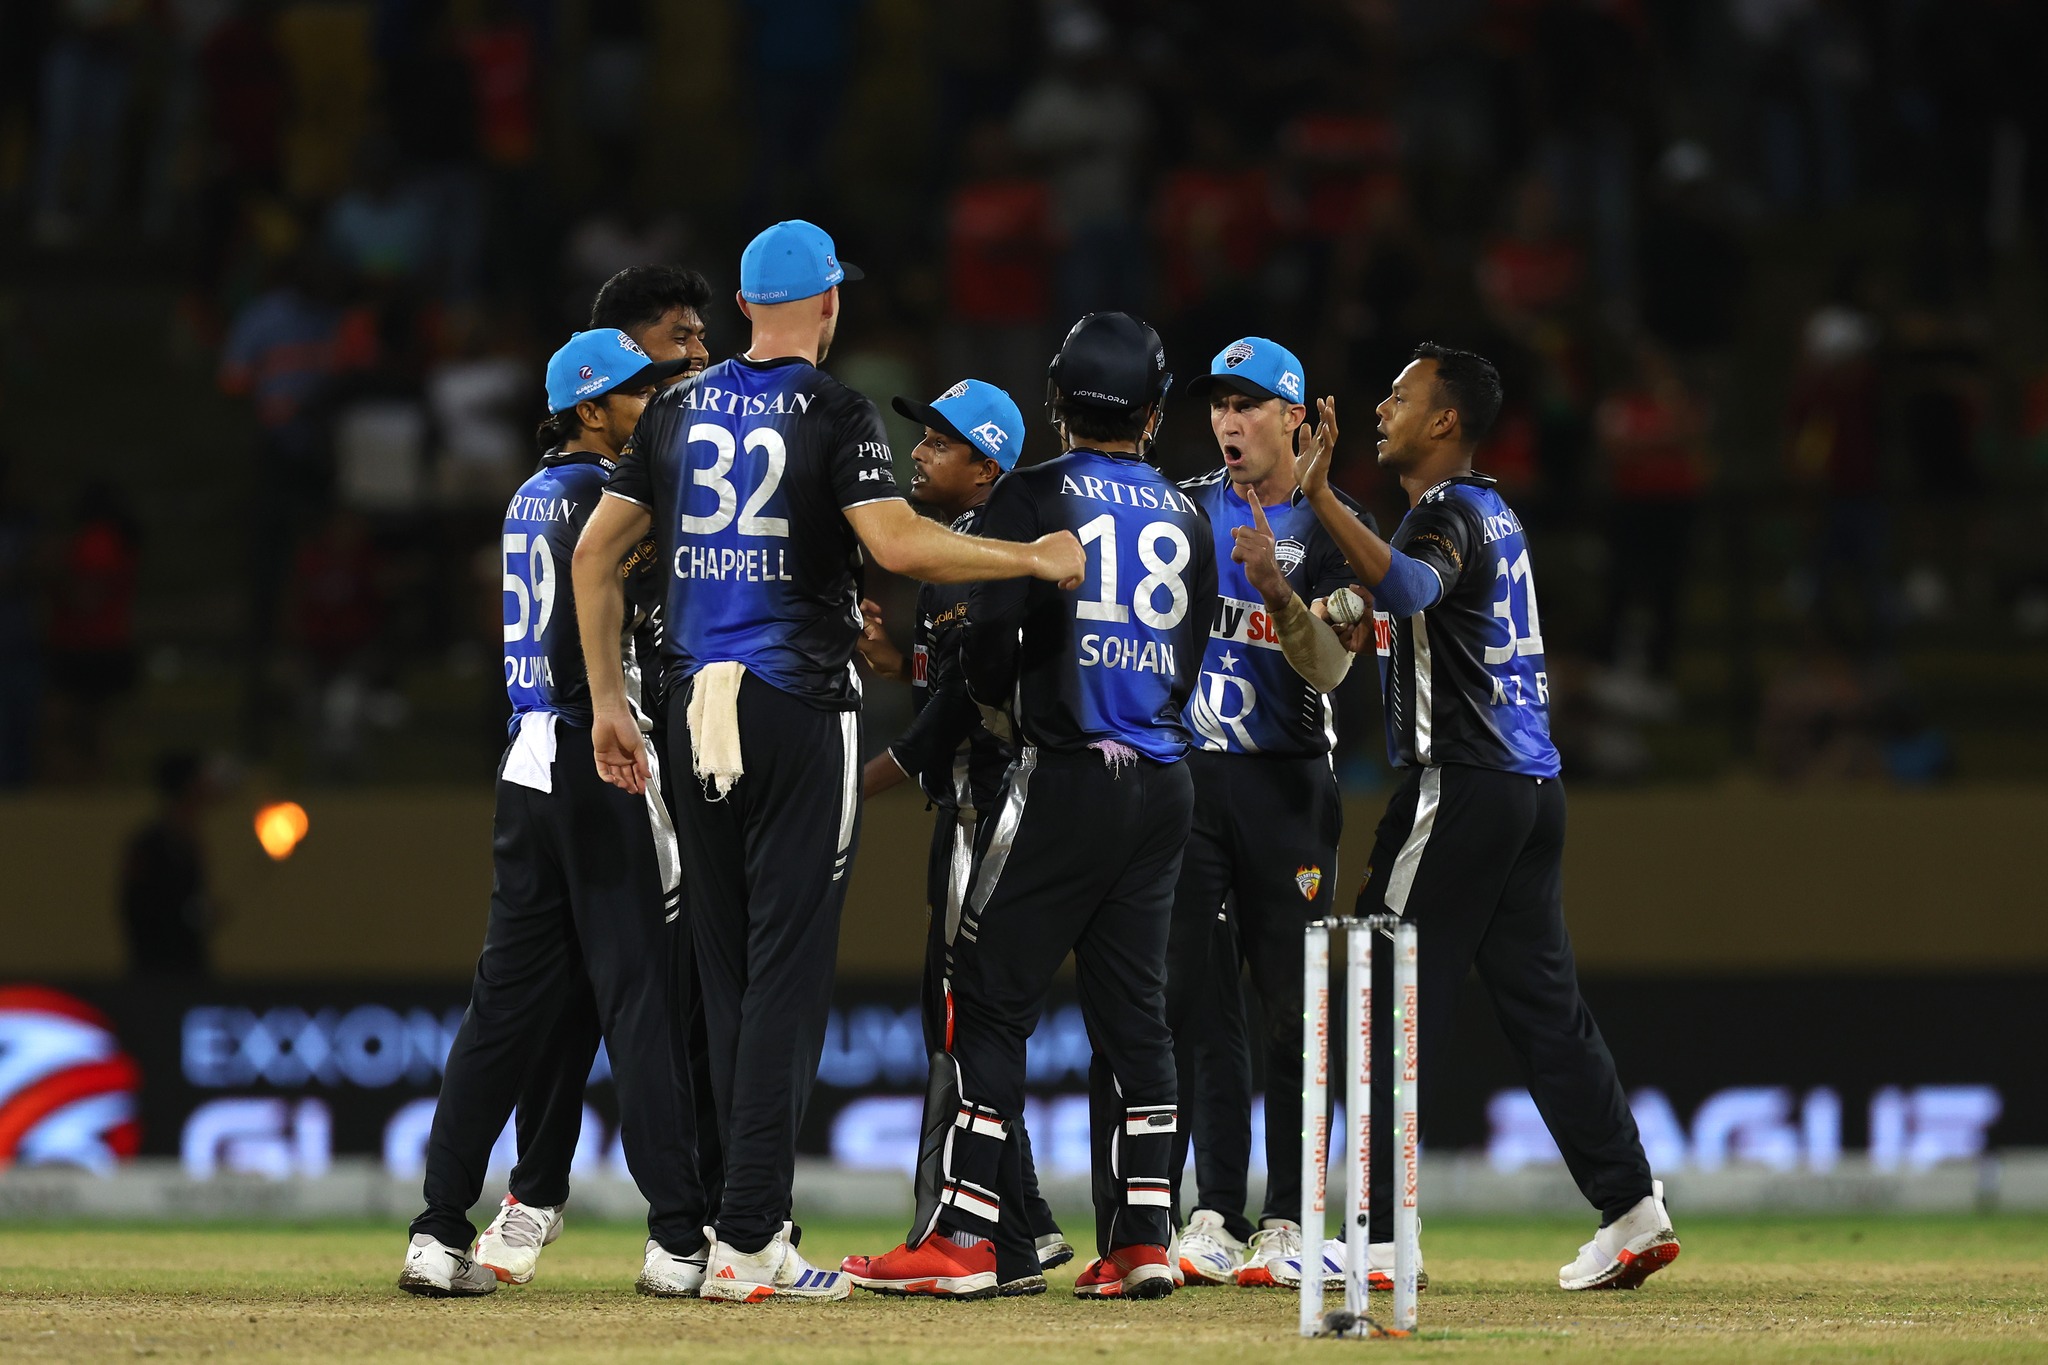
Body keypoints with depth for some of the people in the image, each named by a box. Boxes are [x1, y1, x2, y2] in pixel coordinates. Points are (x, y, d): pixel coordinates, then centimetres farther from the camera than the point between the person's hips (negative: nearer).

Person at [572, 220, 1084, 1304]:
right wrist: (1034, 560, -8)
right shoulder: (835, 413, -6)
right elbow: (898, 544, -20)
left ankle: (746, 1223, 13)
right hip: (799, 708, -6)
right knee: (787, 966, -6)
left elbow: (595, 553, 11)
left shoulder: (680, 410, 11)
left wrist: (608, 701, 16)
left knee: (722, 964, 12)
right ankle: (749, 1236, -12)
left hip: (696, 704, 6)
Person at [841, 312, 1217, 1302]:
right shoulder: (1184, 516, 12)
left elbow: (991, 637, -10)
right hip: (1164, 775, 5)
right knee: (1133, 1008, 8)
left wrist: (1004, 710, 11)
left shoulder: (1033, 497, -4)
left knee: (990, 999, -3)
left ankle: (961, 1238, -8)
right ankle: (1140, 1240, 4)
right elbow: (1187, 657, 15)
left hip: (1068, 775, -5)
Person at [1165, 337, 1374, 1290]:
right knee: (1196, 1000, -1)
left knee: (1293, 1007, -3)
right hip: (1186, 775, 2)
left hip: (1285, 782, -2)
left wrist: (1271, 580, -26)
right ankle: (1214, 1220, 0)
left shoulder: (1334, 531, 1)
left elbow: (1328, 667, -10)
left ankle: (1284, 1226, 0)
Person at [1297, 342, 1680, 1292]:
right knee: (1544, 1000, 10)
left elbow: (1412, 586, -34)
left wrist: (1322, 500, -42)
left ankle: (1381, 1238, -9)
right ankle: (1632, 1210, 6)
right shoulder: (1495, 514, 19)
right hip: (1532, 784, 10)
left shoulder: (1448, 513, -11)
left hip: (1459, 786, -10)